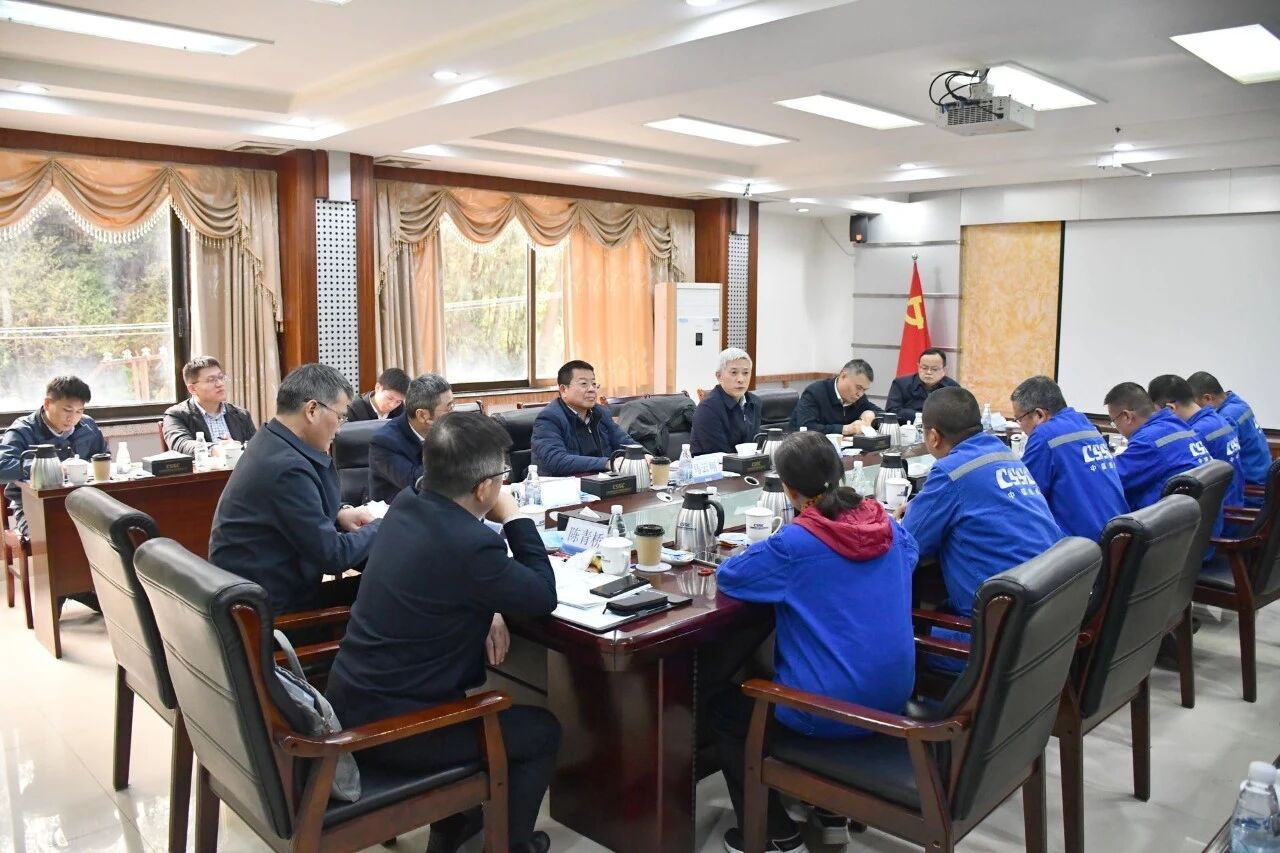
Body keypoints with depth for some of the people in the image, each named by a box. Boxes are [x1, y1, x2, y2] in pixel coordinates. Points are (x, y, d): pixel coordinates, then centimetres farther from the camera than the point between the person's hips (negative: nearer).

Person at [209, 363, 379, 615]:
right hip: (266, 604, -9)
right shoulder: (286, 467, -24)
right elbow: (333, 556, -21)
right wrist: (380, 526, -6)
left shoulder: (272, 443, 3)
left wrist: (339, 513, 2)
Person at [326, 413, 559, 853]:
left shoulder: (406, 504, -1)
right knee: (542, 731, 10)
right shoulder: (469, 544, -27)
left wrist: (486, 612, 3)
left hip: (349, 698, 8)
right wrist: (515, 517, -7)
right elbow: (544, 597, -11)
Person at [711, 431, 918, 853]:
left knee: (723, 707, 17)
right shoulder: (887, 524, -3)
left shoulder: (794, 544, -21)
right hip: (893, 696, 7)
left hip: (833, 710, -7)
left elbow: (726, 576, -9)